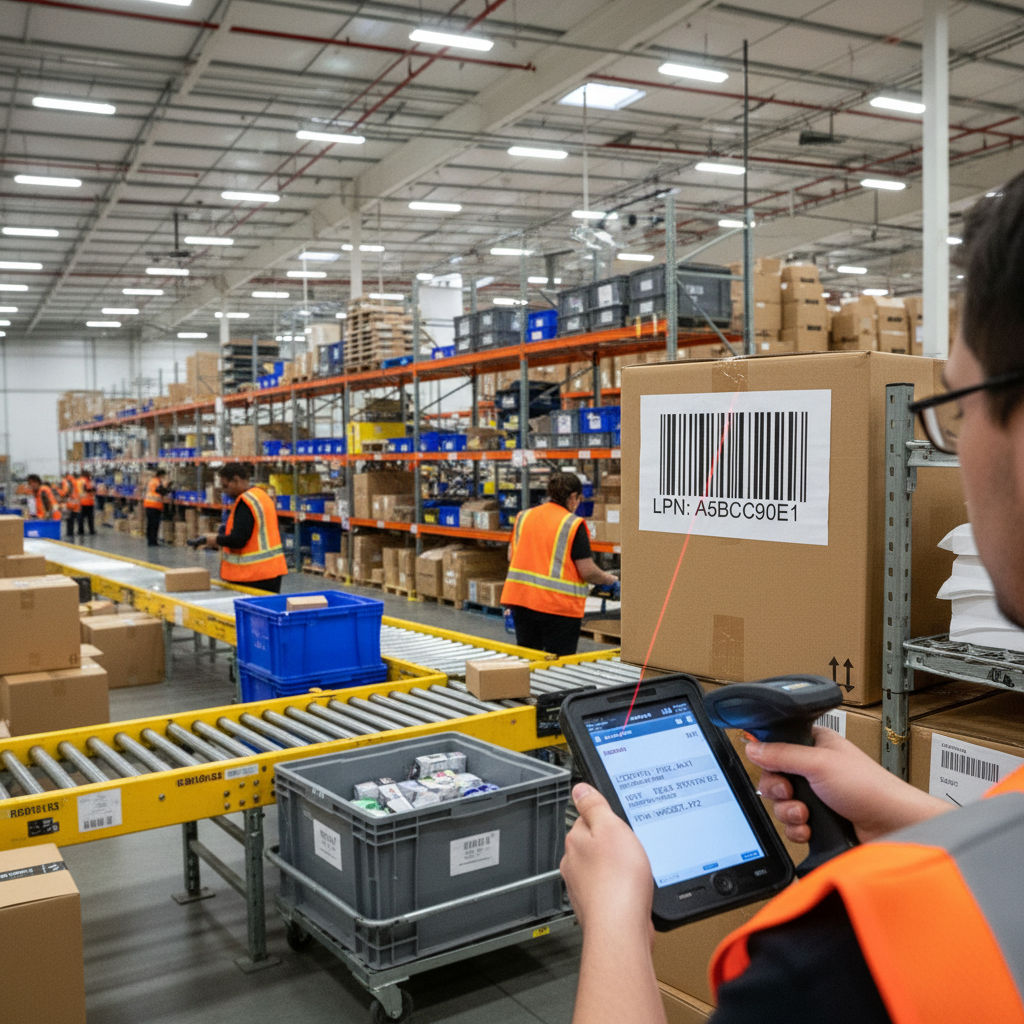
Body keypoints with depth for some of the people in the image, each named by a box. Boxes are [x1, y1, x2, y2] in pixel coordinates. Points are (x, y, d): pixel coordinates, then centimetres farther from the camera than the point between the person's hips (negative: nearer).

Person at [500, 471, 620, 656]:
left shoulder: (523, 516, 7)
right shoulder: (574, 524, -9)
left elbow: (511, 556, 13)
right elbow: (587, 571, -11)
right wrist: (610, 581, 7)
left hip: (521, 598, 5)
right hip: (559, 605, -5)